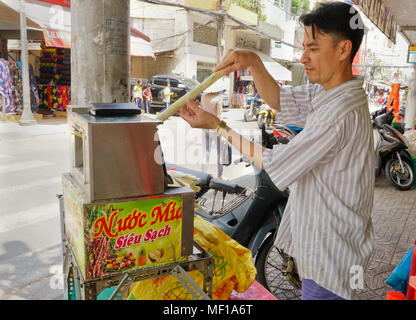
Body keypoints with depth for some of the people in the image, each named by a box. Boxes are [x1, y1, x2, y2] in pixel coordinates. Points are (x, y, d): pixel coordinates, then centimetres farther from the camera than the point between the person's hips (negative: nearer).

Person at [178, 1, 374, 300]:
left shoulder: (342, 112, -28)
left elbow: (274, 164, -23)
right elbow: (278, 99, 7)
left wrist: (216, 125, -16)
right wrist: (254, 62, -11)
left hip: (330, 252, -9)